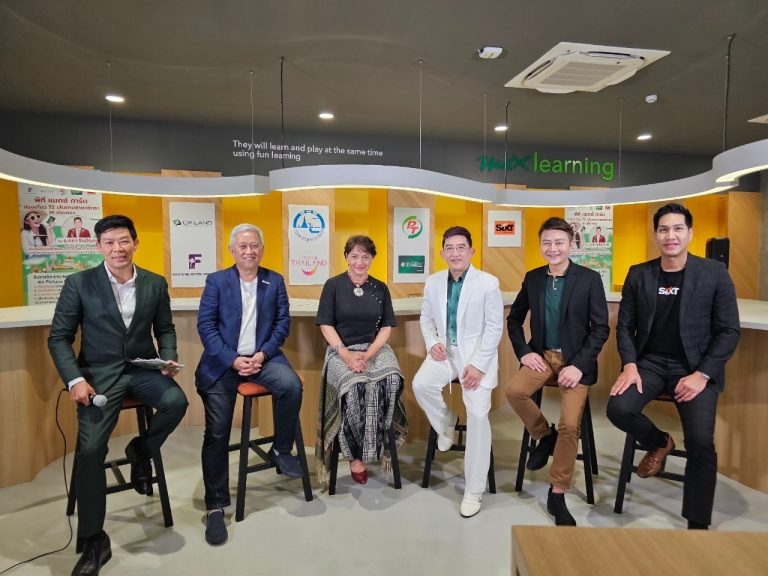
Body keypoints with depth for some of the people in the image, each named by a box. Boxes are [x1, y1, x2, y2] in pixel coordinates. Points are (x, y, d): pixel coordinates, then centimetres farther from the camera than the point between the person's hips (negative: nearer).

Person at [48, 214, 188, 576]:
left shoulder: (156, 284, 4)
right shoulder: (78, 284, -3)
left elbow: (165, 329, 13)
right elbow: (59, 338, -1)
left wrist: (168, 358, -6)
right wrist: (75, 380, -15)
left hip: (143, 368, 2)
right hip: (99, 372, -2)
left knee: (176, 401, -28)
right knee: (90, 449, -17)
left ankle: (141, 451, 7)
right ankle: (93, 542, 1)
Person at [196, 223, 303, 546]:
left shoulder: (275, 281, 10)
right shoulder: (216, 281, 4)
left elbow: (283, 322, 4)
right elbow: (206, 326, -3)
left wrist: (263, 354, -12)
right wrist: (233, 360, -14)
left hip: (262, 356, 1)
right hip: (223, 360, -1)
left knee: (292, 385, -28)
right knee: (216, 432, -7)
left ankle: (281, 450, -3)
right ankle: (216, 505, 7)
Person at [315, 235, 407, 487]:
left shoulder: (380, 288, 10)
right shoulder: (333, 285, 3)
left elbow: (387, 327, 6)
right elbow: (326, 325, -2)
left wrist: (368, 354, -11)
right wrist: (346, 355, -15)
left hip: (376, 348, 2)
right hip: (341, 350, -2)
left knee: (392, 380, -30)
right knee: (354, 386, -32)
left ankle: (378, 444, -9)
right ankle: (355, 454, -11)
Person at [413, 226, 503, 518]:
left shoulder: (488, 283, -9)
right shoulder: (433, 282, 4)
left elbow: (495, 327, -9)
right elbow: (426, 317, 15)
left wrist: (478, 365, -16)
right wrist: (432, 344, -4)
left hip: (477, 353, -3)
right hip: (445, 351, 4)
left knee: (478, 414, -17)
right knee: (420, 384, -25)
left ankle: (474, 489, 0)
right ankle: (445, 423, 10)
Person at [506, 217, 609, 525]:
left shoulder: (590, 279, -5)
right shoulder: (533, 278, 5)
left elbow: (600, 328, -6)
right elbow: (514, 318, 13)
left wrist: (579, 365, -15)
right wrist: (524, 352, -2)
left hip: (575, 359, -3)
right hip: (542, 355, 3)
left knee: (569, 425, -17)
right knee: (514, 390, -25)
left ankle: (557, 494, 3)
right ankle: (544, 435, 5)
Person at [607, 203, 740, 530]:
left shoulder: (714, 273, -2)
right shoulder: (638, 274, 4)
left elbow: (729, 331, -3)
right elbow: (625, 325, 6)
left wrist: (702, 374, -14)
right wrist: (630, 364, -10)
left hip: (695, 367, -2)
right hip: (650, 362, 2)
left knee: (700, 440, -20)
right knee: (618, 409, -23)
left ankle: (698, 524, 2)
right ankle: (659, 443, 13)